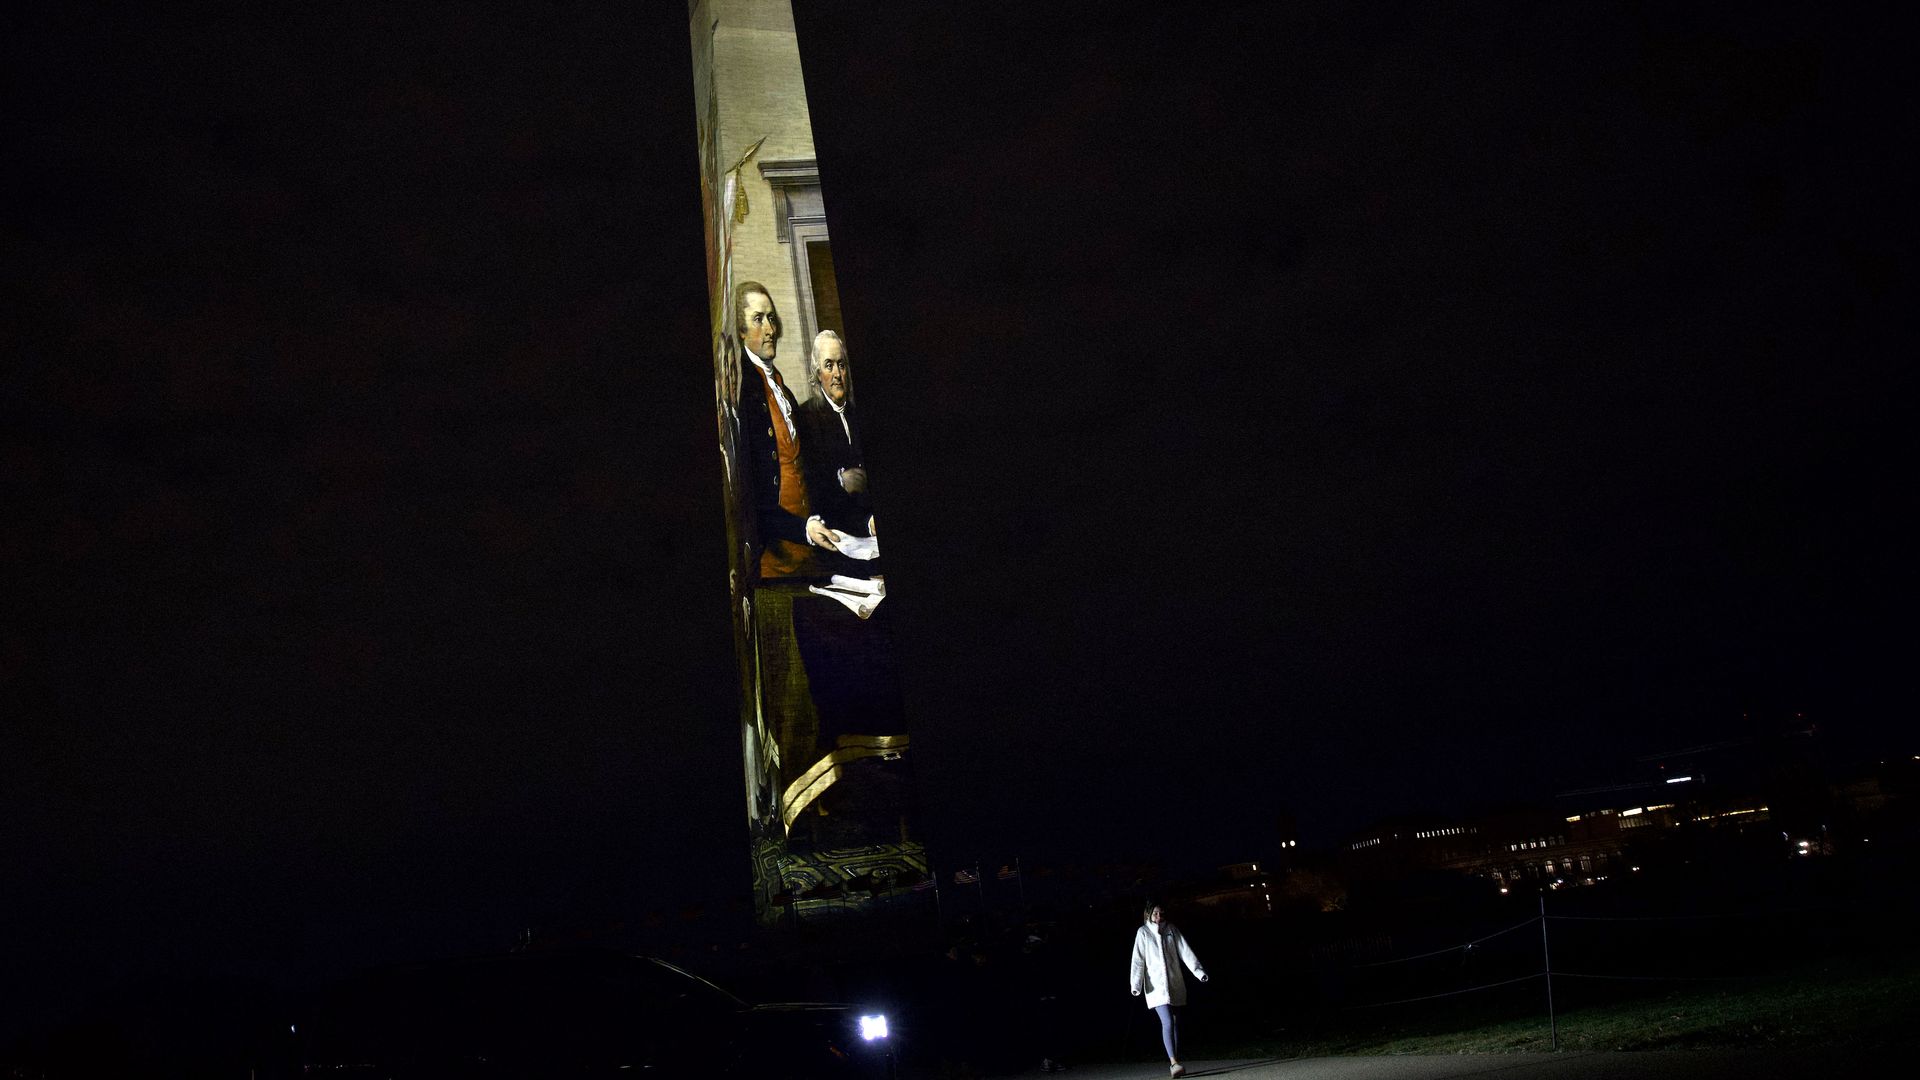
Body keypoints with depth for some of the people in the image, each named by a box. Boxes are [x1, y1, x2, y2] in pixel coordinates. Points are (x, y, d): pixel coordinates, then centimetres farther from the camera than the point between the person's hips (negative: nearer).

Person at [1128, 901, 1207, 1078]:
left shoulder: (1171, 929, 6)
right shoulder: (1143, 932, -2)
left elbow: (1185, 951, 0)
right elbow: (1138, 960, -7)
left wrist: (1198, 971, -12)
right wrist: (1136, 985, -17)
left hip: (1175, 984, 4)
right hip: (1156, 985, -4)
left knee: (1176, 1023, 8)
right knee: (1168, 1022, -17)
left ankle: (1174, 1063, 17)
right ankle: (1174, 1063, -19)